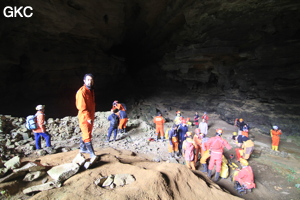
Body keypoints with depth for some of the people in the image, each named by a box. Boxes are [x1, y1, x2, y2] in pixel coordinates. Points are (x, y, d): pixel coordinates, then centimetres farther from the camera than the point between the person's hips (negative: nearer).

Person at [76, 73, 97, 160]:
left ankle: (83, 148, 35)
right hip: (84, 117, -9)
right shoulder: (81, 91, -16)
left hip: (90, 117, 9)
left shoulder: (91, 90, 12)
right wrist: (88, 118, -20)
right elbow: (81, 107, -20)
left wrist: (92, 116, 16)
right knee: (87, 136, -6)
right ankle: (92, 154, -4)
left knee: (85, 134, 20)